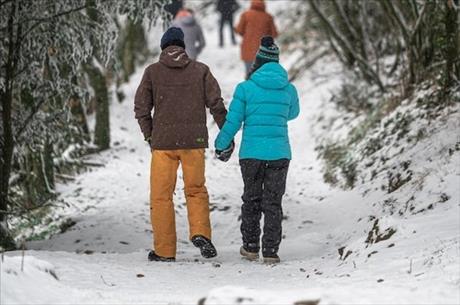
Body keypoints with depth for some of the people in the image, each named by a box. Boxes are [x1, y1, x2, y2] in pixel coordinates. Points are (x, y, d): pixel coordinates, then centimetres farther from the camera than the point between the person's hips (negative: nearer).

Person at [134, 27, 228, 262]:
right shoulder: (200, 70, 4)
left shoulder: (153, 72, 2)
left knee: (161, 196, 6)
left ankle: (164, 250, 6)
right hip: (194, 141, 1)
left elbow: (141, 108, 1)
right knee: (196, 190, 15)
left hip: (163, 143, -1)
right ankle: (200, 233, -8)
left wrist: (150, 136, 12)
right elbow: (216, 104, 1)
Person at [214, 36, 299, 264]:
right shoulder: (289, 89, 1)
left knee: (251, 200, 15)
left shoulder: (246, 88, -8)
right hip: (279, 153, 1)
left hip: (251, 153, -1)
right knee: (273, 203, 6)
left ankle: (251, 247, 21)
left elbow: (232, 122, -4)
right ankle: (270, 251, 2)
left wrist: (221, 146, 11)